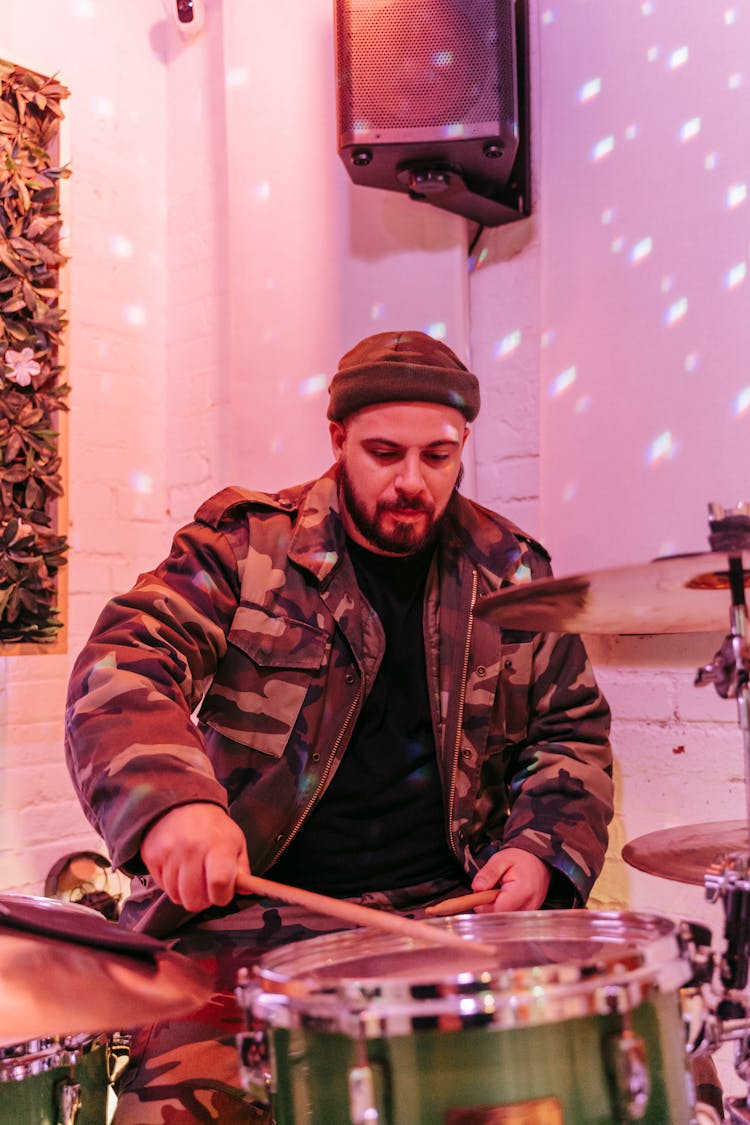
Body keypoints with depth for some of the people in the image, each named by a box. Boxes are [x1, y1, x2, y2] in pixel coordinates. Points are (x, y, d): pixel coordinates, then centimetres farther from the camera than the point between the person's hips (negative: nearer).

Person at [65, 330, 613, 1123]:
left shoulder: (512, 573, 9)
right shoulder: (243, 543, 0)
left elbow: (573, 728, 16)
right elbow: (124, 663, -14)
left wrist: (543, 844, -3)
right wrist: (170, 797, -34)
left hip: (447, 907, 3)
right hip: (246, 906, -2)